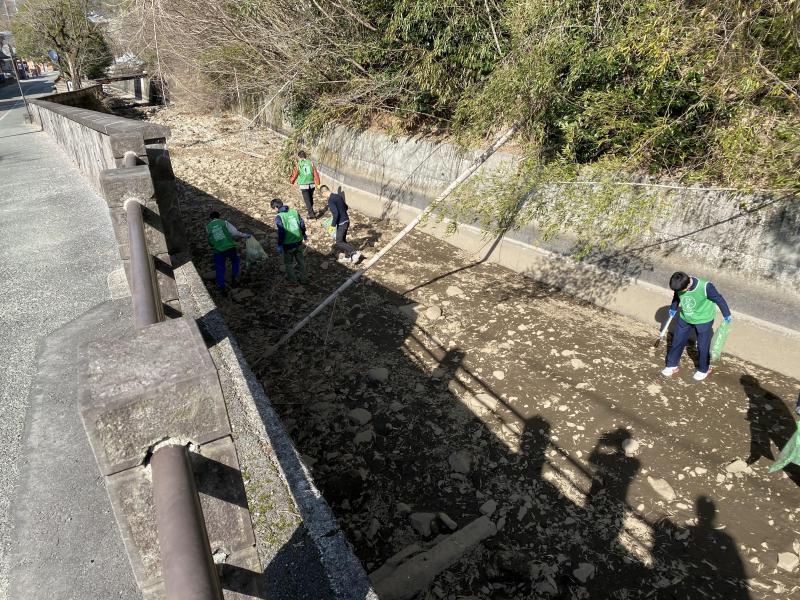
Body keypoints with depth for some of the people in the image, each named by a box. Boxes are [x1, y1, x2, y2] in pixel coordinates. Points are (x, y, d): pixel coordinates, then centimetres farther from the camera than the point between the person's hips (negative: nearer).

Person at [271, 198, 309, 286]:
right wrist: (304, 234, 21)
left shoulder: (279, 217, -17)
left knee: (289, 263, 17)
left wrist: (279, 245, -13)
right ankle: (303, 279, 35)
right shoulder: (294, 211, -2)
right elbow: (302, 224, 4)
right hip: (298, 242, 5)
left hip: (288, 245, -5)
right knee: (301, 261, 22)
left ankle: (293, 280, 30)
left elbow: (281, 232, -21)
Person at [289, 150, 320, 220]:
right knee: (310, 198, 21)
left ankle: (311, 214, -5)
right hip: (311, 184, 4)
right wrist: (317, 182, 8)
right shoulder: (310, 163, 1)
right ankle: (310, 210, 37)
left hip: (303, 185, -3)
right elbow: (315, 173, 0)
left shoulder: (298, 165, -6)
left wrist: (291, 181, 21)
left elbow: (294, 175, 1)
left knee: (307, 200, 0)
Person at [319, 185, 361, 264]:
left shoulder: (330, 200, -18)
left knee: (339, 243, -1)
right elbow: (346, 207, 19)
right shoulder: (338, 196, 8)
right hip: (346, 221, 9)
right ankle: (348, 256, 26)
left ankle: (355, 253, -6)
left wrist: (333, 225, -18)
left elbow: (336, 213, -26)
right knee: (343, 240, 19)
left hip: (341, 223, -9)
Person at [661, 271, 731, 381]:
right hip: (684, 318, 4)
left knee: (703, 346, 10)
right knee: (677, 341, 11)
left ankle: (703, 369, 32)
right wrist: (673, 308, 19)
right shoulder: (680, 285, -20)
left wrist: (727, 314, -5)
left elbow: (719, 299, -17)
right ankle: (672, 365, 29)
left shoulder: (705, 287, -34)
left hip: (703, 320, -4)